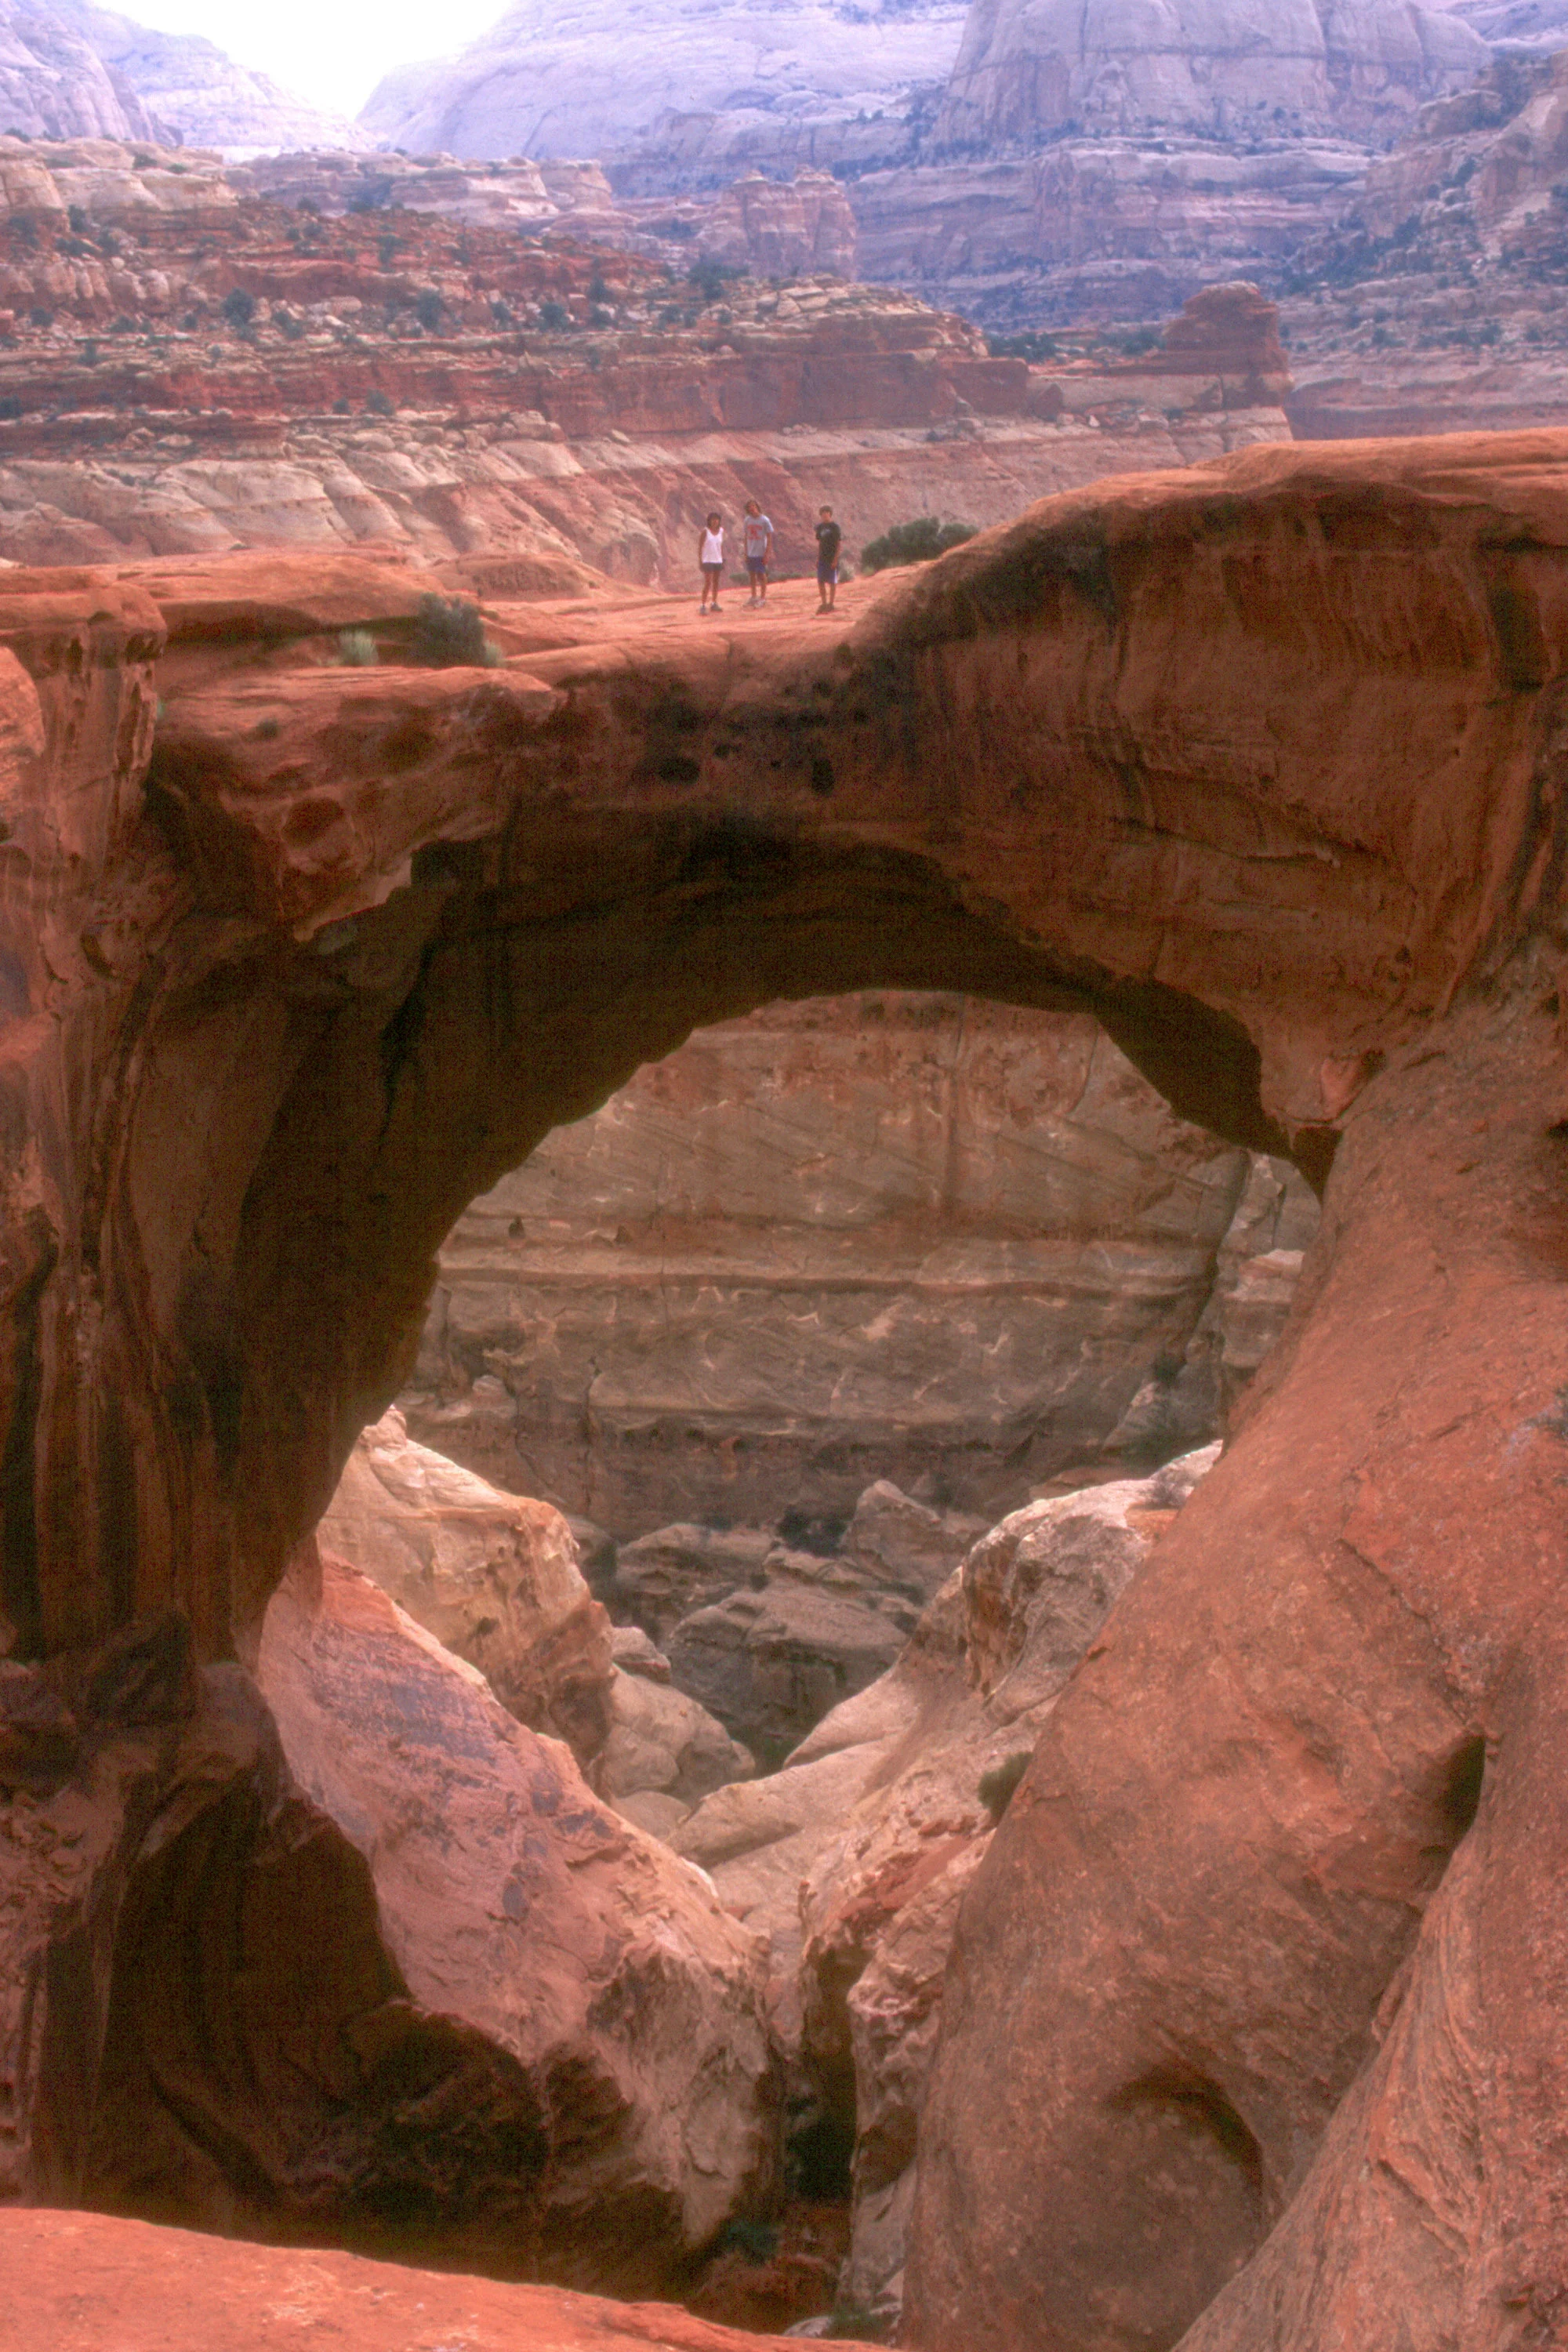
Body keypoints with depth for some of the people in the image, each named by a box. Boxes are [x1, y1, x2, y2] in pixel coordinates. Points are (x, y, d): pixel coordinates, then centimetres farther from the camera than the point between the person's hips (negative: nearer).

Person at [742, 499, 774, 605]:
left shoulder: (764, 520, -8)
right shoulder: (748, 520, 7)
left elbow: (769, 538, -6)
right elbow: (747, 537, 13)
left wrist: (767, 554, -12)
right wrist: (746, 553, 9)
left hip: (761, 553, -5)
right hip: (750, 553, 5)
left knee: (761, 575, -2)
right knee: (752, 575, 11)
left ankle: (763, 598, 6)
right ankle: (754, 597, 21)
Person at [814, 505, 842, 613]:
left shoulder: (834, 527, -8)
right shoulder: (820, 527, 10)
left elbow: (839, 543, -9)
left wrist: (835, 559, -14)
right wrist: (818, 558, 12)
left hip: (832, 559, -6)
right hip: (822, 558, 6)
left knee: (832, 582, 0)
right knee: (820, 582, 6)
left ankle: (831, 604, 7)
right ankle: (823, 603, 15)